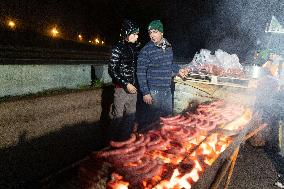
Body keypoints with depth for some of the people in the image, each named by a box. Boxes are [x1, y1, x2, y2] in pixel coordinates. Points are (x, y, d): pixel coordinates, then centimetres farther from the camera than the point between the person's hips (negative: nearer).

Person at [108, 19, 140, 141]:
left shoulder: (135, 47, 9)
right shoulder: (118, 48, -9)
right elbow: (112, 70, -11)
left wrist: (136, 85, 10)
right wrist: (126, 84, -16)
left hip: (133, 88, 6)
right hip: (121, 88, -6)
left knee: (131, 116, 12)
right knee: (118, 117, 1)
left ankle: (126, 140, 28)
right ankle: (115, 142, 19)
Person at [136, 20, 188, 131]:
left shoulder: (168, 47, 6)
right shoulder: (146, 50, -12)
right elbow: (141, 73, -13)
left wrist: (178, 70, 6)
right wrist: (145, 92, -16)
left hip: (167, 90, 6)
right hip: (153, 91, -6)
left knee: (168, 117, 18)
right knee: (152, 119, 1)